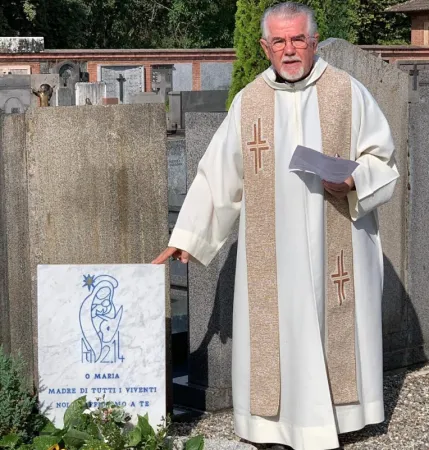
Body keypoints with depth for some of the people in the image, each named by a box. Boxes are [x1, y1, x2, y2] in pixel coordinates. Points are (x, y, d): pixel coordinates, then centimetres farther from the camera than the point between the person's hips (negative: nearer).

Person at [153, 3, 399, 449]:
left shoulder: (347, 92, -1)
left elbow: (380, 158, 4)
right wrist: (185, 237, 1)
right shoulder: (248, 101, 3)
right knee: (275, 332, 2)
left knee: (332, 325, 7)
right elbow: (216, 174, 4)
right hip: (272, 250, 1)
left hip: (334, 243, -1)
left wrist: (353, 179, -18)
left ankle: (335, 413, 21)